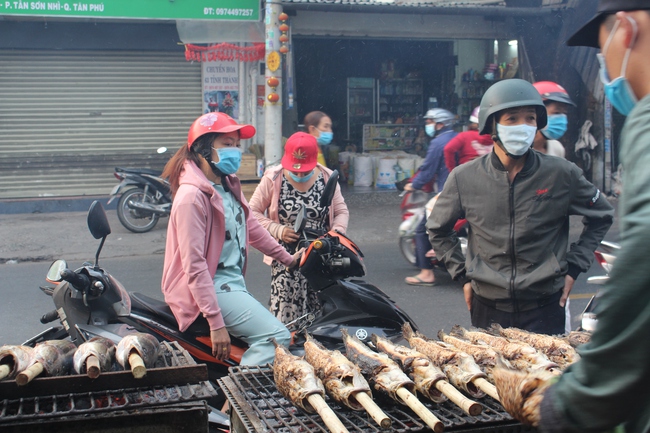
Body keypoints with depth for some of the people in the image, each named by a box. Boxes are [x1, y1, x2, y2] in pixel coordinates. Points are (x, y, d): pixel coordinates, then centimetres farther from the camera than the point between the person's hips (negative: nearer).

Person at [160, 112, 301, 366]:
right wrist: (216, 323, -24)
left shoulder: (229, 185, 10)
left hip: (234, 284, 10)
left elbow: (250, 226, 25)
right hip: (210, 289, -10)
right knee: (277, 337, -20)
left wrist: (286, 258, 29)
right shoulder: (192, 196, -18)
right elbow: (194, 265, -22)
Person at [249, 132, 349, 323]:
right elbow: (253, 212, 0)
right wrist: (278, 230, -13)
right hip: (286, 261, -2)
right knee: (287, 315, -6)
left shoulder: (327, 178, 4)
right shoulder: (273, 179, -2)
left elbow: (341, 212, 11)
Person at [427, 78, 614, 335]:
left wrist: (574, 267, 4)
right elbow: (438, 229, 12)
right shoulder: (464, 178, -5)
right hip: (487, 308, 1)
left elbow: (601, 217, 10)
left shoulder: (562, 174, -7)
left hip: (545, 307, -1)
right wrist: (462, 275, 6)